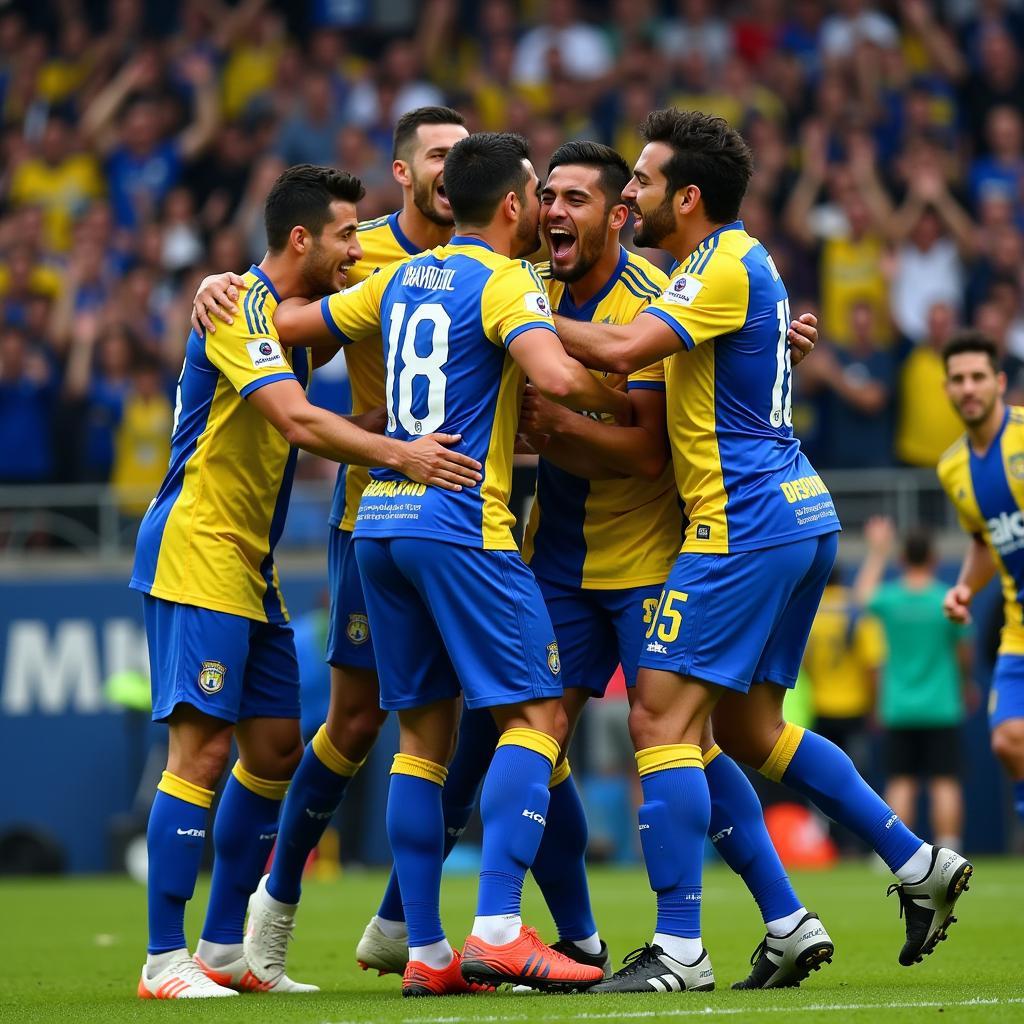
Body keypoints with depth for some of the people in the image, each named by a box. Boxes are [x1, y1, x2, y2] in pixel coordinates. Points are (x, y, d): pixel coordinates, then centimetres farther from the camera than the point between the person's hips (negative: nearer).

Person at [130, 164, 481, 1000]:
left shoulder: (287, 317, 16)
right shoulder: (242, 309, -14)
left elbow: (309, 432, 19)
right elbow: (297, 420, -26)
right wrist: (401, 454, -32)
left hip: (247, 564, 10)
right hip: (195, 552, -10)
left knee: (275, 749, 10)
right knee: (204, 745, -12)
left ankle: (225, 948, 16)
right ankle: (164, 961, -10)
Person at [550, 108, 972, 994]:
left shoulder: (728, 265, -13)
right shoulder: (734, 265, 17)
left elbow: (622, 351, -24)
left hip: (745, 523, -10)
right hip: (799, 514, 10)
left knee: (661, 716, -11)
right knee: (749, 728, 17)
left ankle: (679, 949, -13)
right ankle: (919, 865, 19)